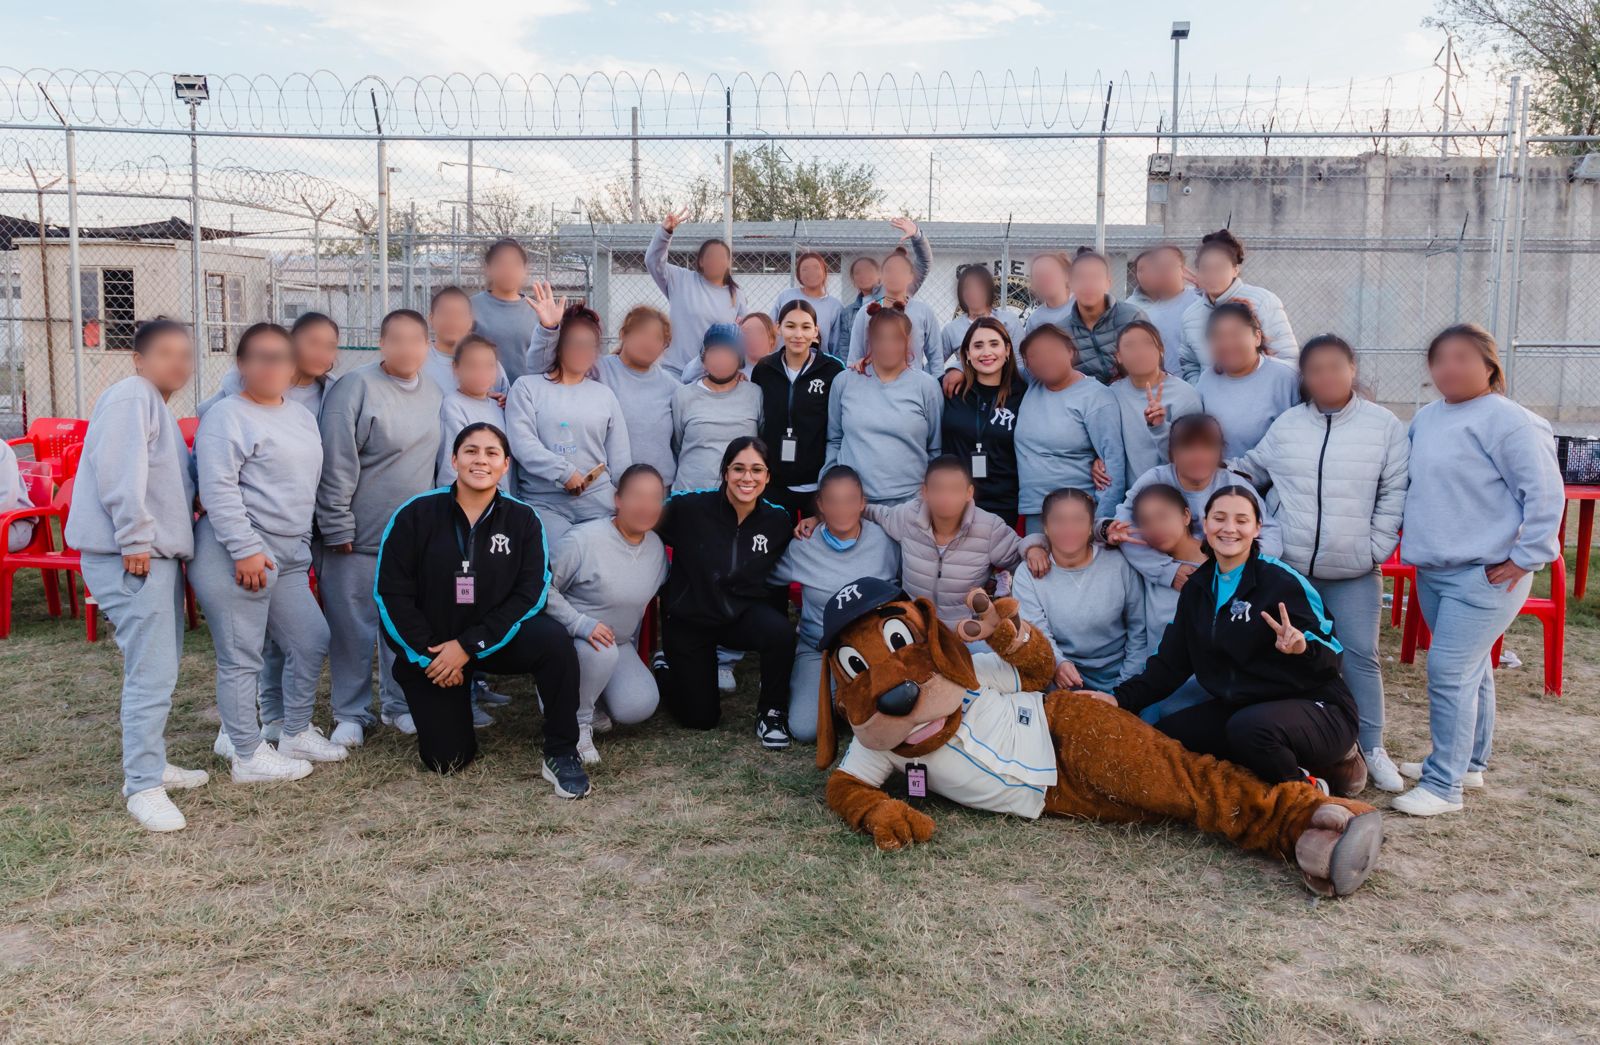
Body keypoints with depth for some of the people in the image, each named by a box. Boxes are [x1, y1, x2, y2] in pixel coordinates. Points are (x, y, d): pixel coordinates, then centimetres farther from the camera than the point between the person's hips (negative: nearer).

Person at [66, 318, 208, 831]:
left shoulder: (156, 405, 21)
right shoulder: (131, 397, -11)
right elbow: (120, 472, -21)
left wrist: (182, 524, 18)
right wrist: (136, 540, -21)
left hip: (160, 554, 11)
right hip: (130, 558, -11)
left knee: (160, 667, 17)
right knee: (151, 671, -11)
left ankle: (151, 764, 28)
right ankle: (143, 786, -4)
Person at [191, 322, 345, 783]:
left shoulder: (303, 416, 17)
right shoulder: (228, 416, -9)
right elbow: (218, 488, -18)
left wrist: (303, 546, 22)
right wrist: (246, 550, -23)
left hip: (288, 556, 9)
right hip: (235, 555, -9)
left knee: (311, 642, 13)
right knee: (241, 658, -1)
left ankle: (296, 734, 29)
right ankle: (249, 757, 10)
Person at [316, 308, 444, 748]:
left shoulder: (432, 392, 7)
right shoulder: (356, 387, -14)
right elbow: (336, 465, -14)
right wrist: (338, 528, -14)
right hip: (359, 538, -6)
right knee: (352, 627, 3)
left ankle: (399, 702, 28)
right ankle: (351, 713, 17)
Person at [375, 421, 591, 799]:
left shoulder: (523, 519, -7)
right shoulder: (415, 515, -9)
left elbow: (530, 594, -12)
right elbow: (390, 592, -8)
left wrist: (469, 647, -19)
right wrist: (427, 654, -13)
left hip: (494, 639, 0)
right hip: (427, 650, 0)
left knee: (553, 638, -31)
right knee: (446, 759, -4)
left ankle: (561, 755, -16)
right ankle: (453, 705, 31)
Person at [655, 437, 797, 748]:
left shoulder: (777, 520, -10)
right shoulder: (690, 507, -22)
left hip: (741, 614, 2)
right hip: (688, 618, -1)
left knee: (781, 632, -33)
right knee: (700, 717, 4)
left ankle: (772, 712, -6)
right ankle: (670, 671, 38)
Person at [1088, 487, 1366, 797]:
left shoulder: (1281, 581, -13)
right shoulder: (1198, 588, 8)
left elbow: (1330, 654, -13)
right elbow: (1172, 661, 9)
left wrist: (1302, 646, -36)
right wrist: (1121, 698, -3)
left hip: (1316, 709, -8)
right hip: (1241, 708, 8)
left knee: (1249, 727, -37)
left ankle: (1308, 788, -6)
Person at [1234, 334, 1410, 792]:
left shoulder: (1384, 425, -1)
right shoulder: (1285, 425, 5)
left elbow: (1394, 493, -1)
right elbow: (1250, 472, 16)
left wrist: (1376, 548, -6)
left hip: (1354, 573, -2)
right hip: (1289, 567, 2)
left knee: (1361, 656, 3)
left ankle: (1372, 747, 15)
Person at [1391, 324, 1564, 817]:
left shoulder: (1508, 422, -15)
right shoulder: (1427, 417, 10)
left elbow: (1545, 493, -16)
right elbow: (1407, 478, 24)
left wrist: (1527, 558, -14)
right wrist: (1407, 530, 17)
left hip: (1484, 576, -8)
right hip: (1434, 570, 8)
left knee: (1450, 672, -9)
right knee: (1470, 670, 19)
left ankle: (1443, 785, 0)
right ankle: (1467, 762, 31)